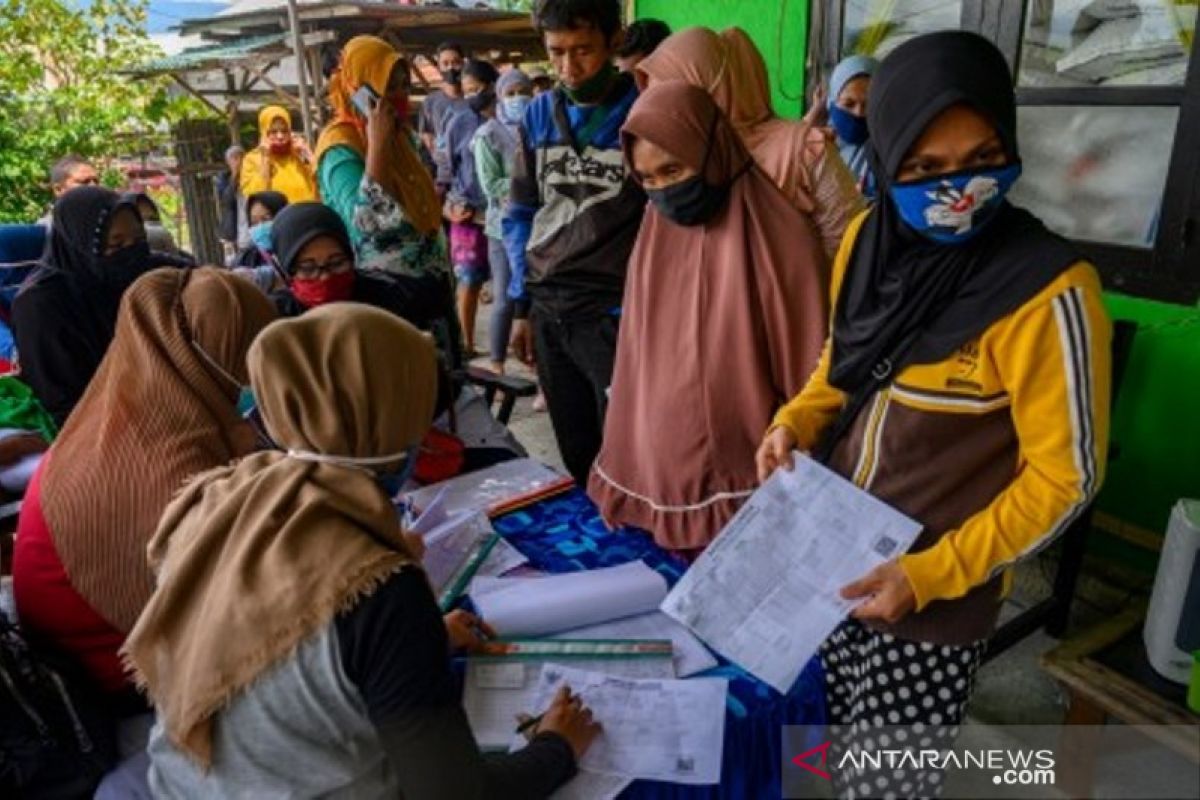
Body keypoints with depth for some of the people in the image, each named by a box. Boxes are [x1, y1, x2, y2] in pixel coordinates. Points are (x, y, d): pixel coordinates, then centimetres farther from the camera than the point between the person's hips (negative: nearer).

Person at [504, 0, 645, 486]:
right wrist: (521, 305, 10)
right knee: (575, 456, 16)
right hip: (547, 310, 5)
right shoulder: (538, 114, 8)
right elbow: (521, 216, 14)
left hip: (614, 311, -4)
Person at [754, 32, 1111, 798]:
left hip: (935, 597, -5)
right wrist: (794, 424, -5)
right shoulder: (870, 240, -3)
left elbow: (1065, 475, -15)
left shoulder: (1046, 290, -21)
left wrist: (930, 574, -19)